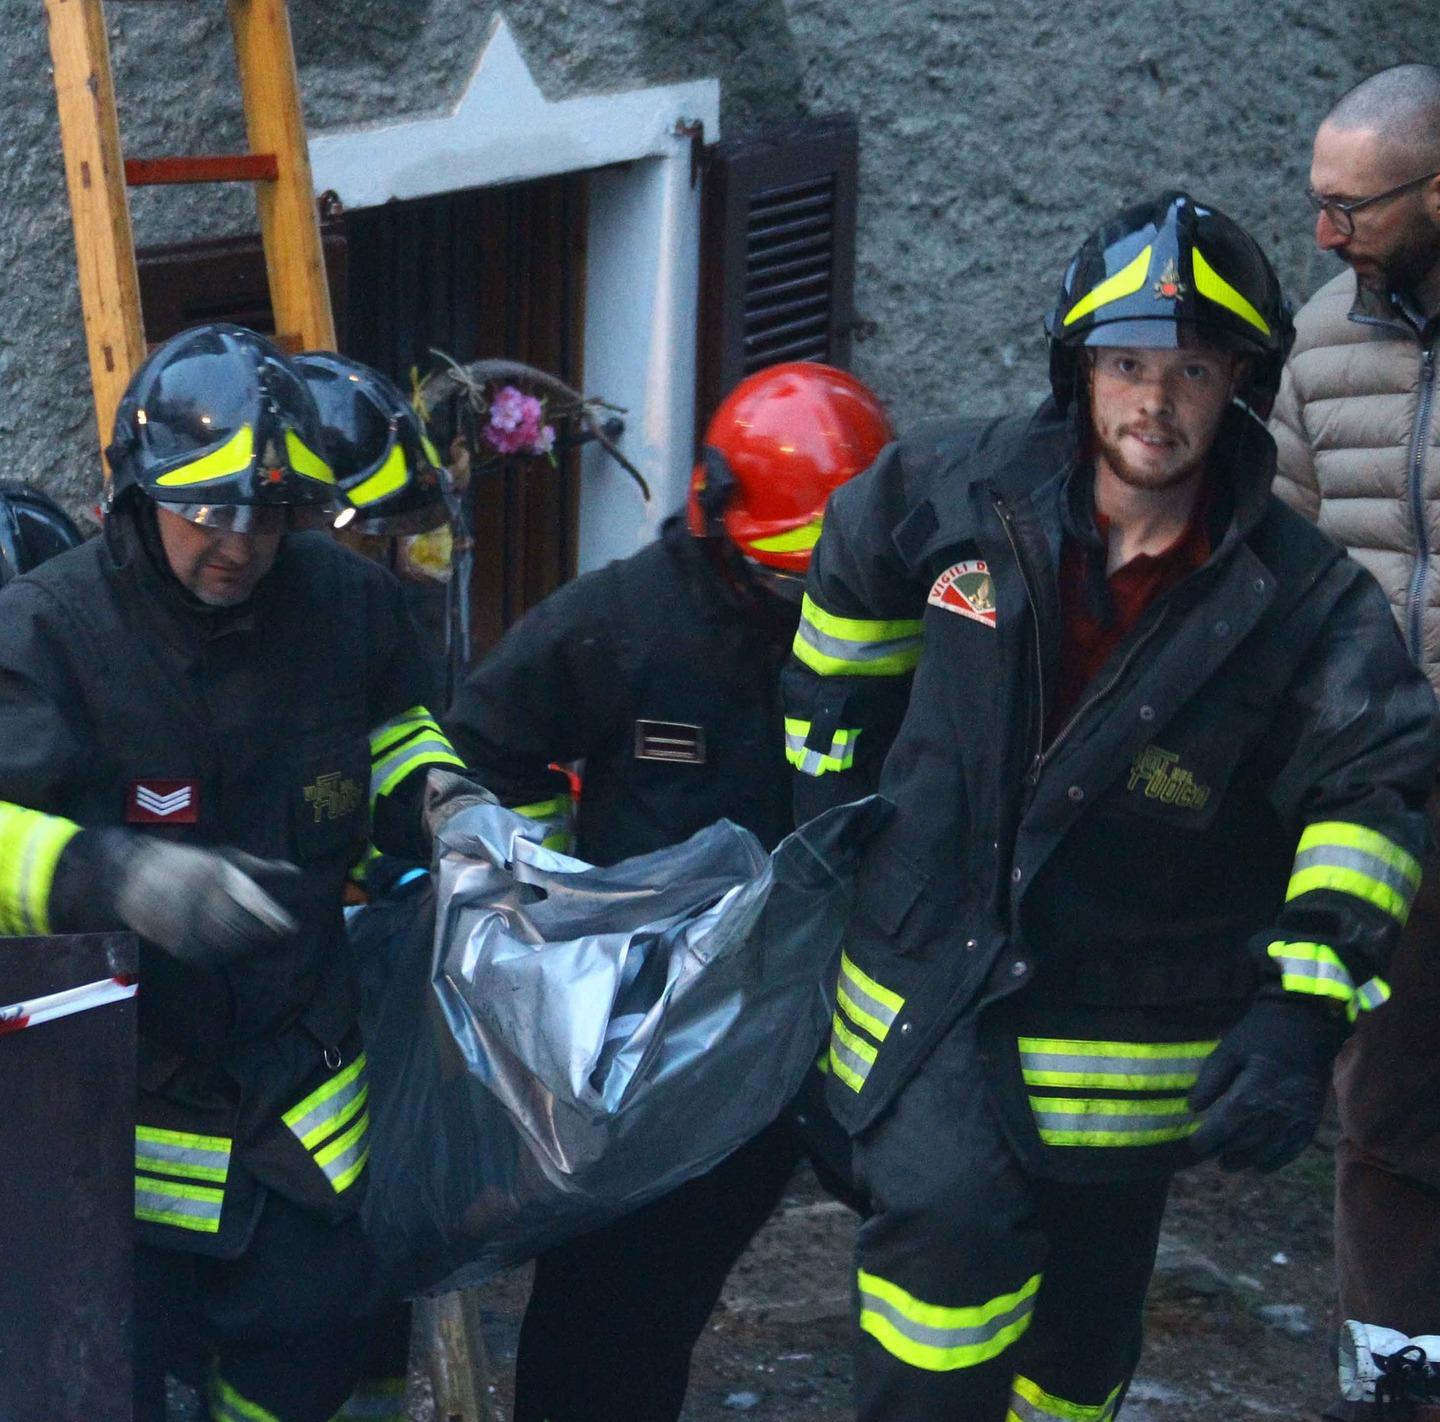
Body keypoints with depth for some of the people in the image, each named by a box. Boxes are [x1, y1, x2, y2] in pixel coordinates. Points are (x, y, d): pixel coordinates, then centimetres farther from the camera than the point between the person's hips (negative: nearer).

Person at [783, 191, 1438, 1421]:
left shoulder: (1301, 601, -12)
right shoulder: (958, 491, -7)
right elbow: (852, 598, 14)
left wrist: (1300, 1012, -33)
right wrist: (831, 793, 17)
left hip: (1130, 1037, 1)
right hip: (929, 985, -1)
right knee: (956, 1232, -24)